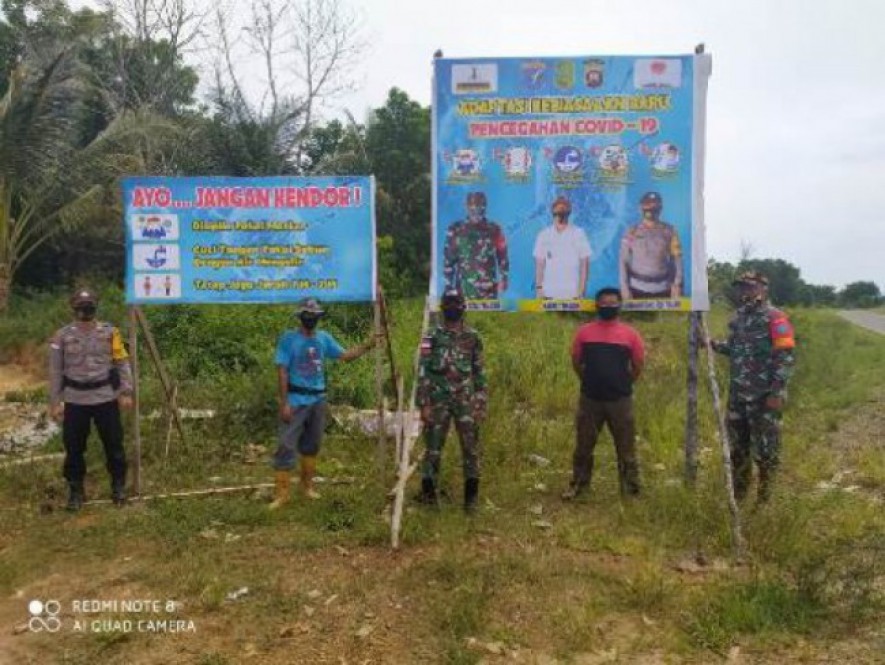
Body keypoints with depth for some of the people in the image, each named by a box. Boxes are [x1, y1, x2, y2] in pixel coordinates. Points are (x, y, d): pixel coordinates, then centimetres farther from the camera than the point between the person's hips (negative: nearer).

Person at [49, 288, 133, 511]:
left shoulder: (110, 332, 0)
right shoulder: (62, 336, 0)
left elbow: (122, 363, 2)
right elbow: (55, 372, 4)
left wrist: (126, 392, -4)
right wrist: (55, 402, 2)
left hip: (106, 398, 0)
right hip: (75, 401, 1)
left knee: (113, 444, 7)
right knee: (74, 448, 8)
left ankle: (118, 486, 24)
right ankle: (75, 490, 25)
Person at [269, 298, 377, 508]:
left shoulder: (324, 338, 5)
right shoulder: (289, 339, -9)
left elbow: (345, 356, 7)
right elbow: (282, 371, -10)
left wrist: (368, 345, -6)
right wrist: (284, 403, -15)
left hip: (318, 399, 5)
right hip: (296, 400, -5)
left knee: (312, 444, 14)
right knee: (287, 445, -6)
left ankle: (307, 485, 28)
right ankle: (282, 493, -1)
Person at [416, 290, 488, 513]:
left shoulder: (472, 337, 6)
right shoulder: (432, 338, 0)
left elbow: (480, 372, 9)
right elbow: (423, 373, -2)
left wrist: (482, 403, 3)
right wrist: (424, 404, -8)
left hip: (466, 401, 1)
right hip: (438, 401, -1)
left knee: (471, 448, 1)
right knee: (433, 447, 4)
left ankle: (471, 495, 12)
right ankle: (428, 492, 17)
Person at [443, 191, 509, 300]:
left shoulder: (494, 230, 6)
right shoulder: (455, 230, 5)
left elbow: (503, 258, 9)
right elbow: (448, 260, 7)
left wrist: (503, 279, -1)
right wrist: (448, 285, 3)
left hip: (488, 289, 0)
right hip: (463, 289, 0)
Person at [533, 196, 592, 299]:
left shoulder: (578, 234, 2)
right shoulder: (543, 235, 7)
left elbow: (584, 264, 2)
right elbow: (539, 264, 8)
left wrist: (581, 290, -4)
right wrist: (538, 288, 0)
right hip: (549, 294, 1)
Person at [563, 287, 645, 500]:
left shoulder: (630, 333, -2)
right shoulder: (584, 331, 0)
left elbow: (638, 366, 6)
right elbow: (576, 362, 10)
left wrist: (622, 385, 9)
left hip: (620, 400, -1)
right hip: (590, 399, 1)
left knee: (626, 449, 8)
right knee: (583, 447, 12)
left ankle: (631, 491, 20)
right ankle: (577, 485, 27)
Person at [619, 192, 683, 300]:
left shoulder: (669, 231, 4)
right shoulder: (632, 232, 2)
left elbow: (677, 259, 3)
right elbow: (623, 261, 1)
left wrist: (677, 284, -4)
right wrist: (624, 287, -5)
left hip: (662, 288, 1)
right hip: (638, 288, -1)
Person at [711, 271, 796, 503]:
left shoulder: (774, 318, -12)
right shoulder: (738, 318, 11)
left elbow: (786, 356, -16)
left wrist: (776, 391, -21)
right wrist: (715, 345, 5)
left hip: (764, 395, -7)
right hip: (738, 394, 7)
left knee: (765, 447, 1)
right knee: (737, 445, 15)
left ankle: (765, 496, 14)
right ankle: (738, 492, 30)